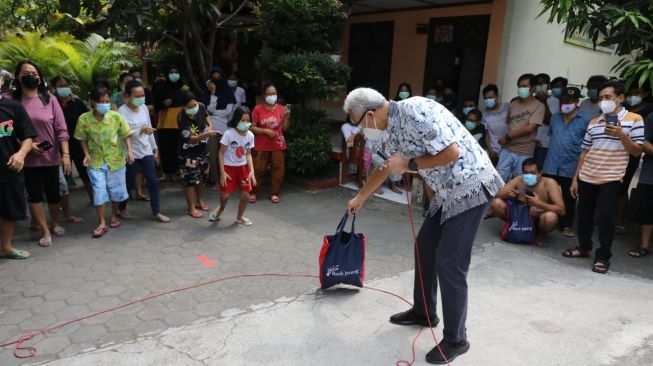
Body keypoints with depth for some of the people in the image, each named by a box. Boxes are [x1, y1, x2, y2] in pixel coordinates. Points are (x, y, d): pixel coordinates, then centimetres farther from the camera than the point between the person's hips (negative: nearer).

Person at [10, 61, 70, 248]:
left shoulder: (49, 99, -2)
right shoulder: (11, 100, -3)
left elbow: (61, 129, -4)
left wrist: (65, 154, -11)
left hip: (50, 157, 0)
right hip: (27, 159, 0)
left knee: (53, 193, 12)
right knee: (34, 195, 4)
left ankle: (55, 223, 36)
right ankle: (45, 231, 17)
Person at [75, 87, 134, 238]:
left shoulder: (116, 116, -12)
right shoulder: (84, 119, -11)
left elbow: (125, 134, -3)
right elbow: (82, 139, 1)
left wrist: (129, 151, -15)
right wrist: (86, 154, -10)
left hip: (115, 159, 1)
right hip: (96, 161, -1)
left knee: (116, 189, 12)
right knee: (99, 190, -3)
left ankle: (114, 216, 34)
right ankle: (102, 223, 7)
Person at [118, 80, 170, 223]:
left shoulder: (144, 108, 4)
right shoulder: (122, 111, -13)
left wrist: (155, 147, 15)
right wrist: (141, 130, -35)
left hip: (146, 151, 5)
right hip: (130, 152, -5)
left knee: (153, 181, 0)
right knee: (129, 183, 8)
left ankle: (156, 212, 8)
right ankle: (122, 208, 31)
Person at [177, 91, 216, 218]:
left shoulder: (201, 106, -12)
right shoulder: (182, 118, -28)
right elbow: (190, 139, -34)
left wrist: (209, 125, -5)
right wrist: (206, 134, -49)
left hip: (202, 149, 6)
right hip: (188, 153, -6)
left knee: (201, 177, 19)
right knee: (190, 180, -1)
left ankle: (200, 201, 38)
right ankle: (191, 208, 12)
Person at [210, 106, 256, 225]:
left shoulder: (250, 135, -6)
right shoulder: (229, 133, -18)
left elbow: (248, 154, 2)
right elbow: (221, 153, -12)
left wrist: (251, 171, -7)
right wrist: (222, 172, -15)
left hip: (243, 167, 3)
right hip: (229, 167, -3)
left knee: (246, 195, 1)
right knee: (225, 195, -1)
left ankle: (240, 216, 27)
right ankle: (221, 208, 35)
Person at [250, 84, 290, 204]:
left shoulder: (281, 109, 3)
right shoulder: (258, 109, -4)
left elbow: (285, 128, 2)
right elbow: (252, 127, -4)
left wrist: (287, 116, -13)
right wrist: (265, 131, -16)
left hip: (278, 146, 2)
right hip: (261, 146, -2)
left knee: (278, 169, 5)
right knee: (258, 169, 1)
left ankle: (274, 193, 19)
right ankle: (253, 193, 16)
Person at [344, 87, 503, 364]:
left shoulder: (414, 112, -21)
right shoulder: (395, 127, 9)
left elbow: (452, 152, -25)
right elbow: (384, 167, 25)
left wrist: (410, 164, -15)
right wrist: (360, 198, 35)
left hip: (470, 187, -10)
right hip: (448, 191, 10)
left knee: (449, 262, -7)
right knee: (424, 247, 16)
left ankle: (455, 340, 9)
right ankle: (423, 312, 34)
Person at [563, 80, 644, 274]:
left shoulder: (634, 119, -3)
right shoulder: (593, 123, 9)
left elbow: (637, 151, -5)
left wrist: (621, 135, -22)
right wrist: (575, 178, 9)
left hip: (610, 179, -4)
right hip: (586, 177, 5)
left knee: (605, 216, -7)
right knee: (584, 214, 12)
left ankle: (603, 256, 8)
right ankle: (584, 247, 30)